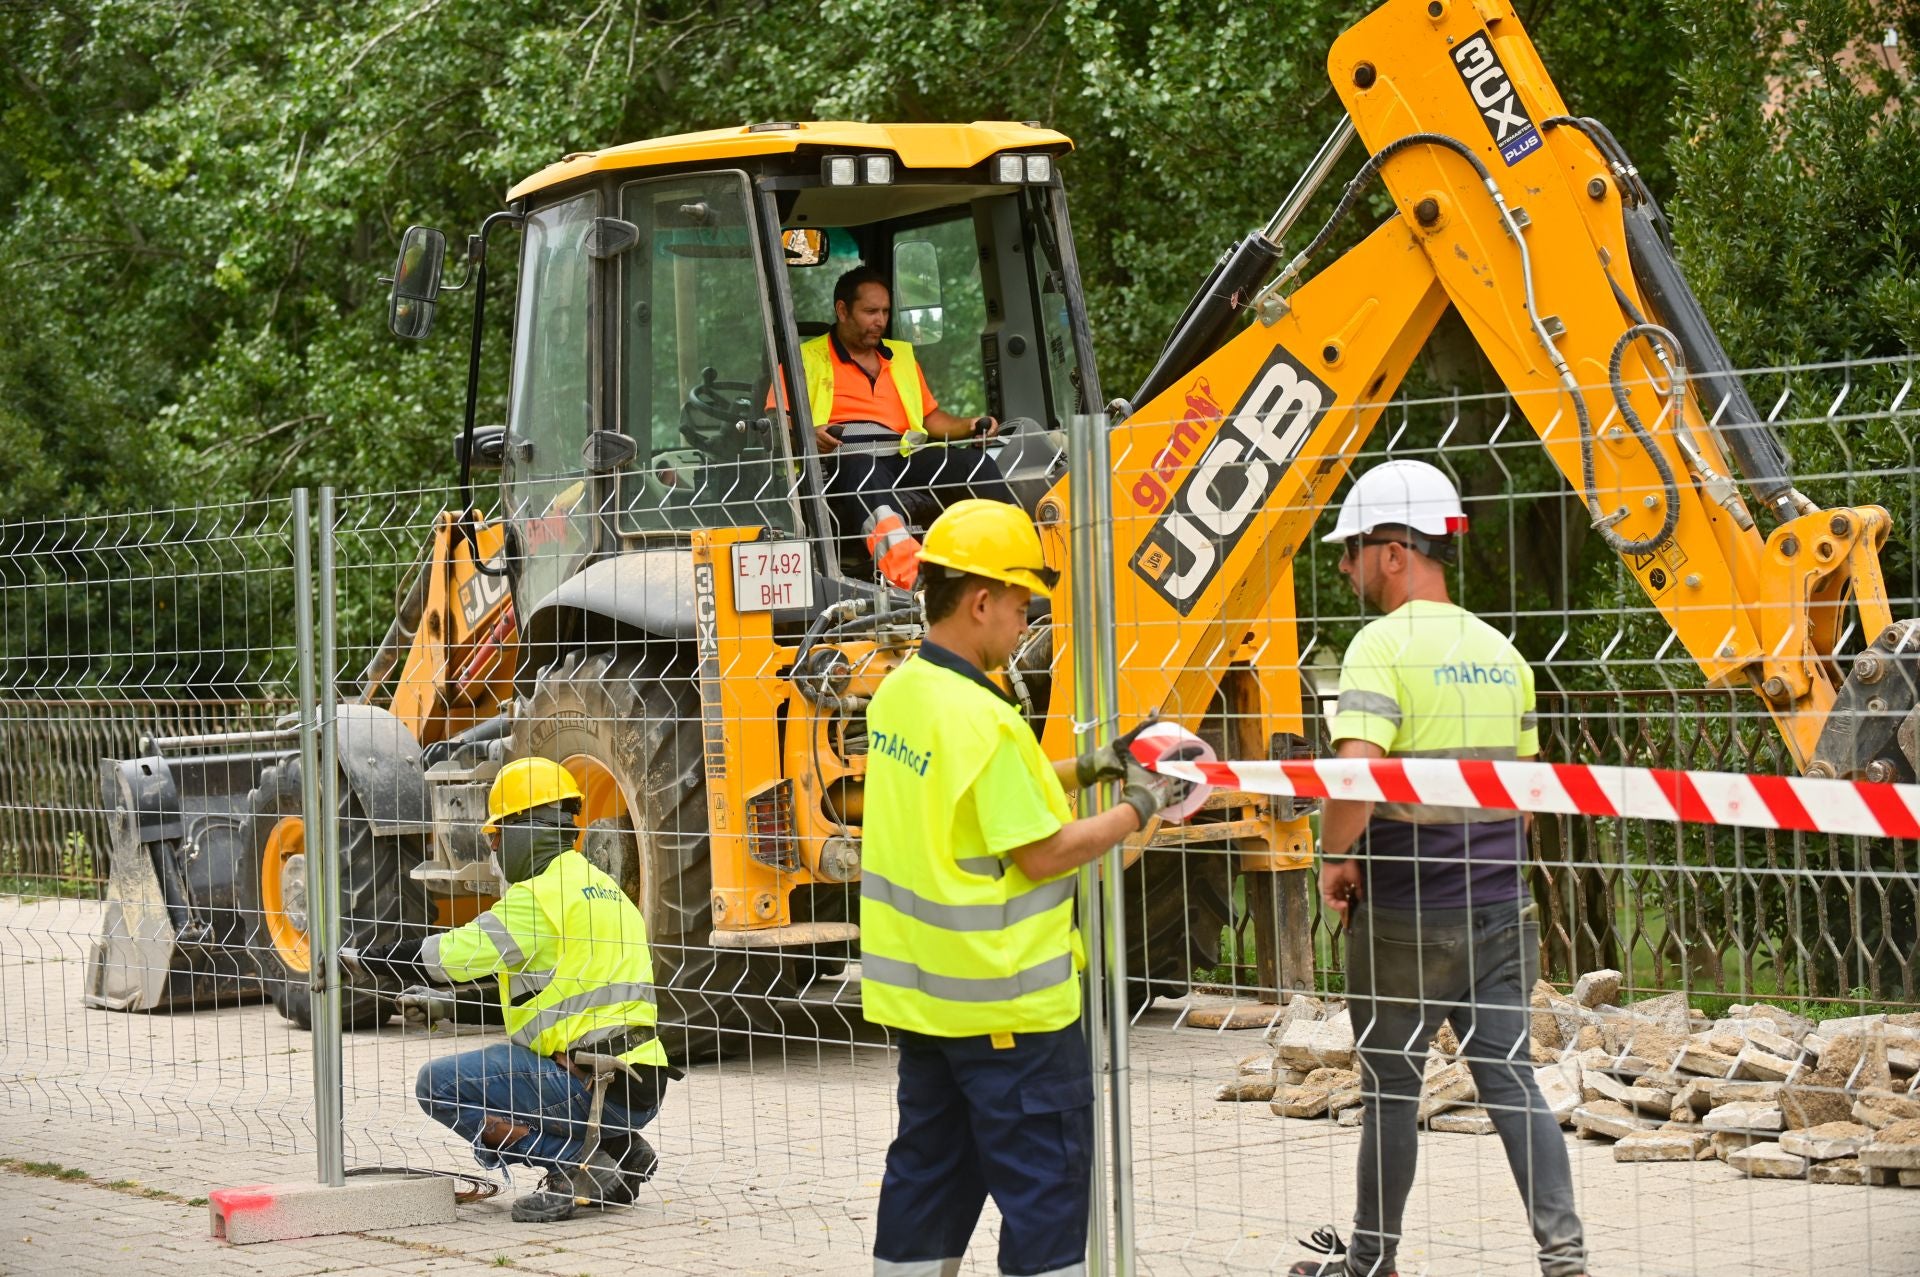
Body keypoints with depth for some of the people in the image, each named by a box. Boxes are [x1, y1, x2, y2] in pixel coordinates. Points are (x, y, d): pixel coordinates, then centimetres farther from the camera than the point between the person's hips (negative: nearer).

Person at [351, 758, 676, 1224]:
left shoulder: (540, 895, -10)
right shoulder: (606, 889, 20)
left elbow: (462, 953, -12)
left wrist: (377, 960, 4)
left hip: (592, 1088, -9)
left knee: (439, 1083, -7)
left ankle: (577, 1162, -11)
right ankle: (620, 1152, 13)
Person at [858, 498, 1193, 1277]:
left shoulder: (897, 696, 5)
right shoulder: (980, 719, -22)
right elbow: (1041, 854, -18)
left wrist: (1083, 769, 12)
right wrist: (1137, 811, -6)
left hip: (918, 991, 9)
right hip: (1006, 1000, -9)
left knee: (930, 1171, 15)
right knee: (1044, 1182, 0)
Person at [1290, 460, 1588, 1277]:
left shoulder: (1385, 645, -13)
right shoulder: (1499, 652, 10)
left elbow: (1355, 772, -25)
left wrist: (1335, 855, -10)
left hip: (1405, 913, -6)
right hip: (1500, 907, 6)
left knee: (1390, 1087, 7)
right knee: (1510, 1079, 6)